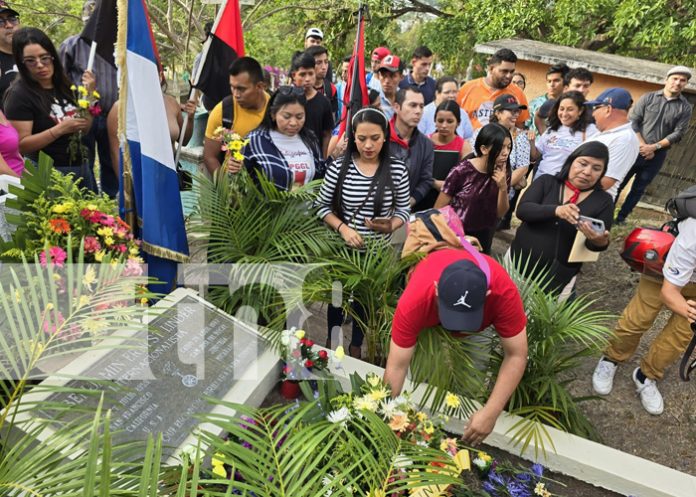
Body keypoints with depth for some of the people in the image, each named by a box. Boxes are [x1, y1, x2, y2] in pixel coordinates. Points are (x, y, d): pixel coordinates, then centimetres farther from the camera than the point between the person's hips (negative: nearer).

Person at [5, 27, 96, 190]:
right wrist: (60, 129, -24)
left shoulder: (63, 85, 5)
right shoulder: (19, 94, -11)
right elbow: (20, 146, -15)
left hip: (82, 167, 6)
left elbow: (84, 130, 7)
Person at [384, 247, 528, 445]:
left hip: (482, 317, 1)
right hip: (427, 311, 0)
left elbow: (516, 355, -35)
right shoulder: (414, 301, -45)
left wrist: (491, 412, -42)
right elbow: (397, 366, -38)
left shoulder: (504, 292, -44)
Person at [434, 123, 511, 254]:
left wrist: (503, 188, -18)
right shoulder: (461, 172, -19)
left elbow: (500, 213, -3)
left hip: (483, 239, 4)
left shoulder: (503, 173, -6)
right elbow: (438, 210, -11)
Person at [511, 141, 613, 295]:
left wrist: (600, 242, -30)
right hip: (518, 264, 1)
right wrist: (555, 210, -35)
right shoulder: (546, 182, -3)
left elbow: (600, 241, -6)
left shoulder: (604, 201, -2)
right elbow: (522, 210, -17)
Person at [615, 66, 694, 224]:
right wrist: (643, 145, -14)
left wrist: (654, 147, -15)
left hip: (657, 155, 1)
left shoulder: (686, 108, 3)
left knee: (638, 189, 7)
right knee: (618, 183, 0)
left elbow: (678, 133, -2)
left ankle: (621, 217, 17)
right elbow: (632, 121, -5)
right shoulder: (648, 97, 1)